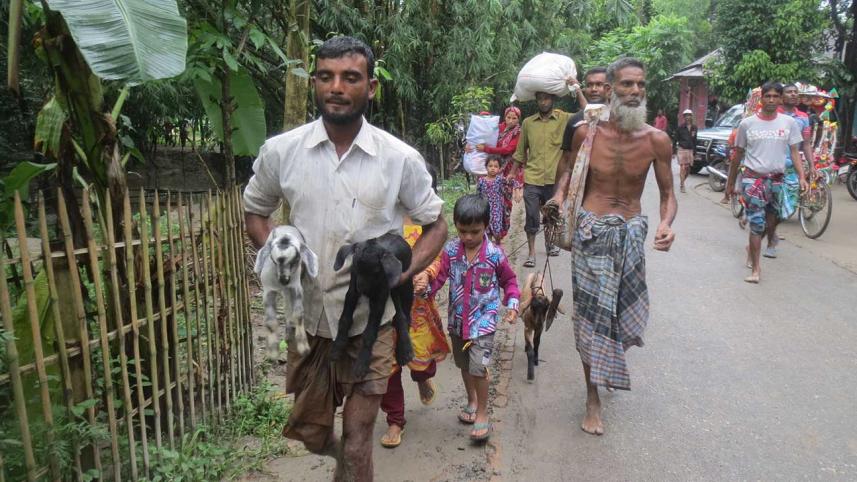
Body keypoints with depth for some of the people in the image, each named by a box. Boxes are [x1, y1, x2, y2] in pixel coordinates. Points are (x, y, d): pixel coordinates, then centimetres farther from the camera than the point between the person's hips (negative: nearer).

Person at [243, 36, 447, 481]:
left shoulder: (401, 158, -8)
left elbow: (435, 226, 2)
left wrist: (402, 273, -14)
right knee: (310, 433, 20)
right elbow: (254, 212, 11)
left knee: (357, 438, 6)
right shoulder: (279, 151, -4)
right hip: (308, 316, 3)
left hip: (370, 319, -2)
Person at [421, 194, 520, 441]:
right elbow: (438, 275, -12)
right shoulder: (450, 251, -7)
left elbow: (509, 280, 4)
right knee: (464, 365, 20)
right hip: (458, 320, 4)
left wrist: (512, 304, -7)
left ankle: (482, 412, 8)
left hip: (483, 321, -4)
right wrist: (425, 286, -33)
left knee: (478, 366, -13)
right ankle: (472, 400, 45)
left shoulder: (494, 254, -11)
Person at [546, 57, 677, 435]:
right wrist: (560, 195, -10)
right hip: (591, 229, -2)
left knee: (628, 308, 14)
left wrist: (666, 223, -21)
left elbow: (667, 194, -1)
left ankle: (608, 359, 49)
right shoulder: (587, 132, -8)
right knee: (591, 313, 2)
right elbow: (569, 167, 10)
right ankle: (593, 399, 15)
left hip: (631, 233, 2)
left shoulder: (656, 140, -7)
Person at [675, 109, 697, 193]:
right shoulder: (680, 127, -4)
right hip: (682, 149, -4)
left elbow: (695, 140, 11)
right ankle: (682, 186, -2)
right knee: (683, 168, -7)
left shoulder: (694, 127, 6)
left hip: (690, 150, 4)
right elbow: (676, 139, -1)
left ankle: (682, 182, 26)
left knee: (688, 169, 7)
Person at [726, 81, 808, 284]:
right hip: (753, 179, -3)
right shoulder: (747, 123, -2)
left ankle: (752, 248, 39)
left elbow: (794, 152, 4)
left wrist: (801, 176, -9)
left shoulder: (789, 123, 2)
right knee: (757, 224, -8)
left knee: (769, 222, 14)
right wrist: (730, 181, 8)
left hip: (776, 180, 3)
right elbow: (738, 155, 5)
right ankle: (756, 268, -4)